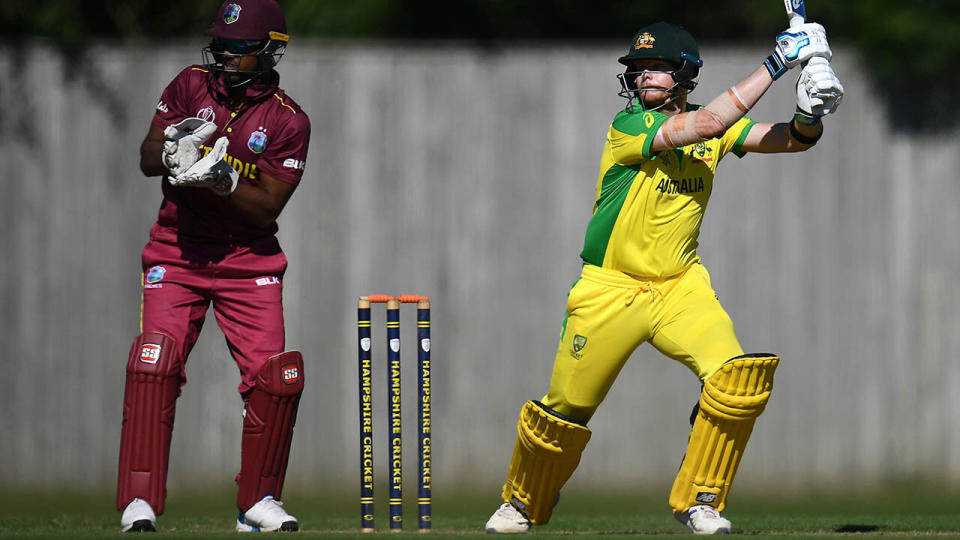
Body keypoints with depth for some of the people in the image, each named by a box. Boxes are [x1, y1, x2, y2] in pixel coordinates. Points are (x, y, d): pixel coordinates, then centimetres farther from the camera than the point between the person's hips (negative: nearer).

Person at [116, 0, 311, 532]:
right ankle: (138, 502, -17)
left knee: (276, 376, -10)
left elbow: (267, 209, -12)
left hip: (248, 260, 0)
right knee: (153, 366, -17)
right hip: (177, 251, 0)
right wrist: (173, 150, -24)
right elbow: (147, 158, -2)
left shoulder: (289, 122, -6)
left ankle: (258, 501, 7)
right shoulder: (192, 86, 0)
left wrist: (224, 179, -28)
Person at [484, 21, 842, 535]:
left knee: (737, 378, -19)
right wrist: (776, 62, -28)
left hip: (681, 286, 4)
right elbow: (704, 125, -29)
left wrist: (810, 115, -30)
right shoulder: (628, 126, -16)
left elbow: (789, 140, -5)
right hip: (611, 291, -4)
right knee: (564, 409, 1)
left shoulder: (719, 127, 2)